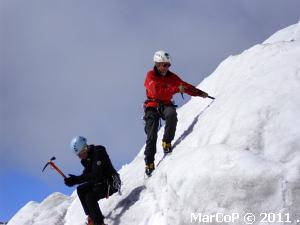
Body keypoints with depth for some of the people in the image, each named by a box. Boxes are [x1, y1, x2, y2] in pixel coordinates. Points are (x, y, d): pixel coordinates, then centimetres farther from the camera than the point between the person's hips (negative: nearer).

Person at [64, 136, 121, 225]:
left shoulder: (98, 153, -23)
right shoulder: (86, 157, 5)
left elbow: (96, 175, -30)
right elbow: (86, 175, 4)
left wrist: (76, 179, -31)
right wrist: (74, 180, -15)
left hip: (111, 184, -10)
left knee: (90, 196, -25)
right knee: (80, 189, 5)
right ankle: (91, 216, 6)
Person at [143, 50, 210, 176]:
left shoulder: (171, 77, 9)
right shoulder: (151, 76, -5)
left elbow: (185, 86, 8)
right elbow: (157, 90, -21)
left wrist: (200, 93, -5)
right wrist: (176, 89, -27)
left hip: (166, 105, 3)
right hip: (152, 106, -3)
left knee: (171, 114, -34)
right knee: (151, 135, -12)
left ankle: (167, 142, -20)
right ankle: (149, 162, -3)